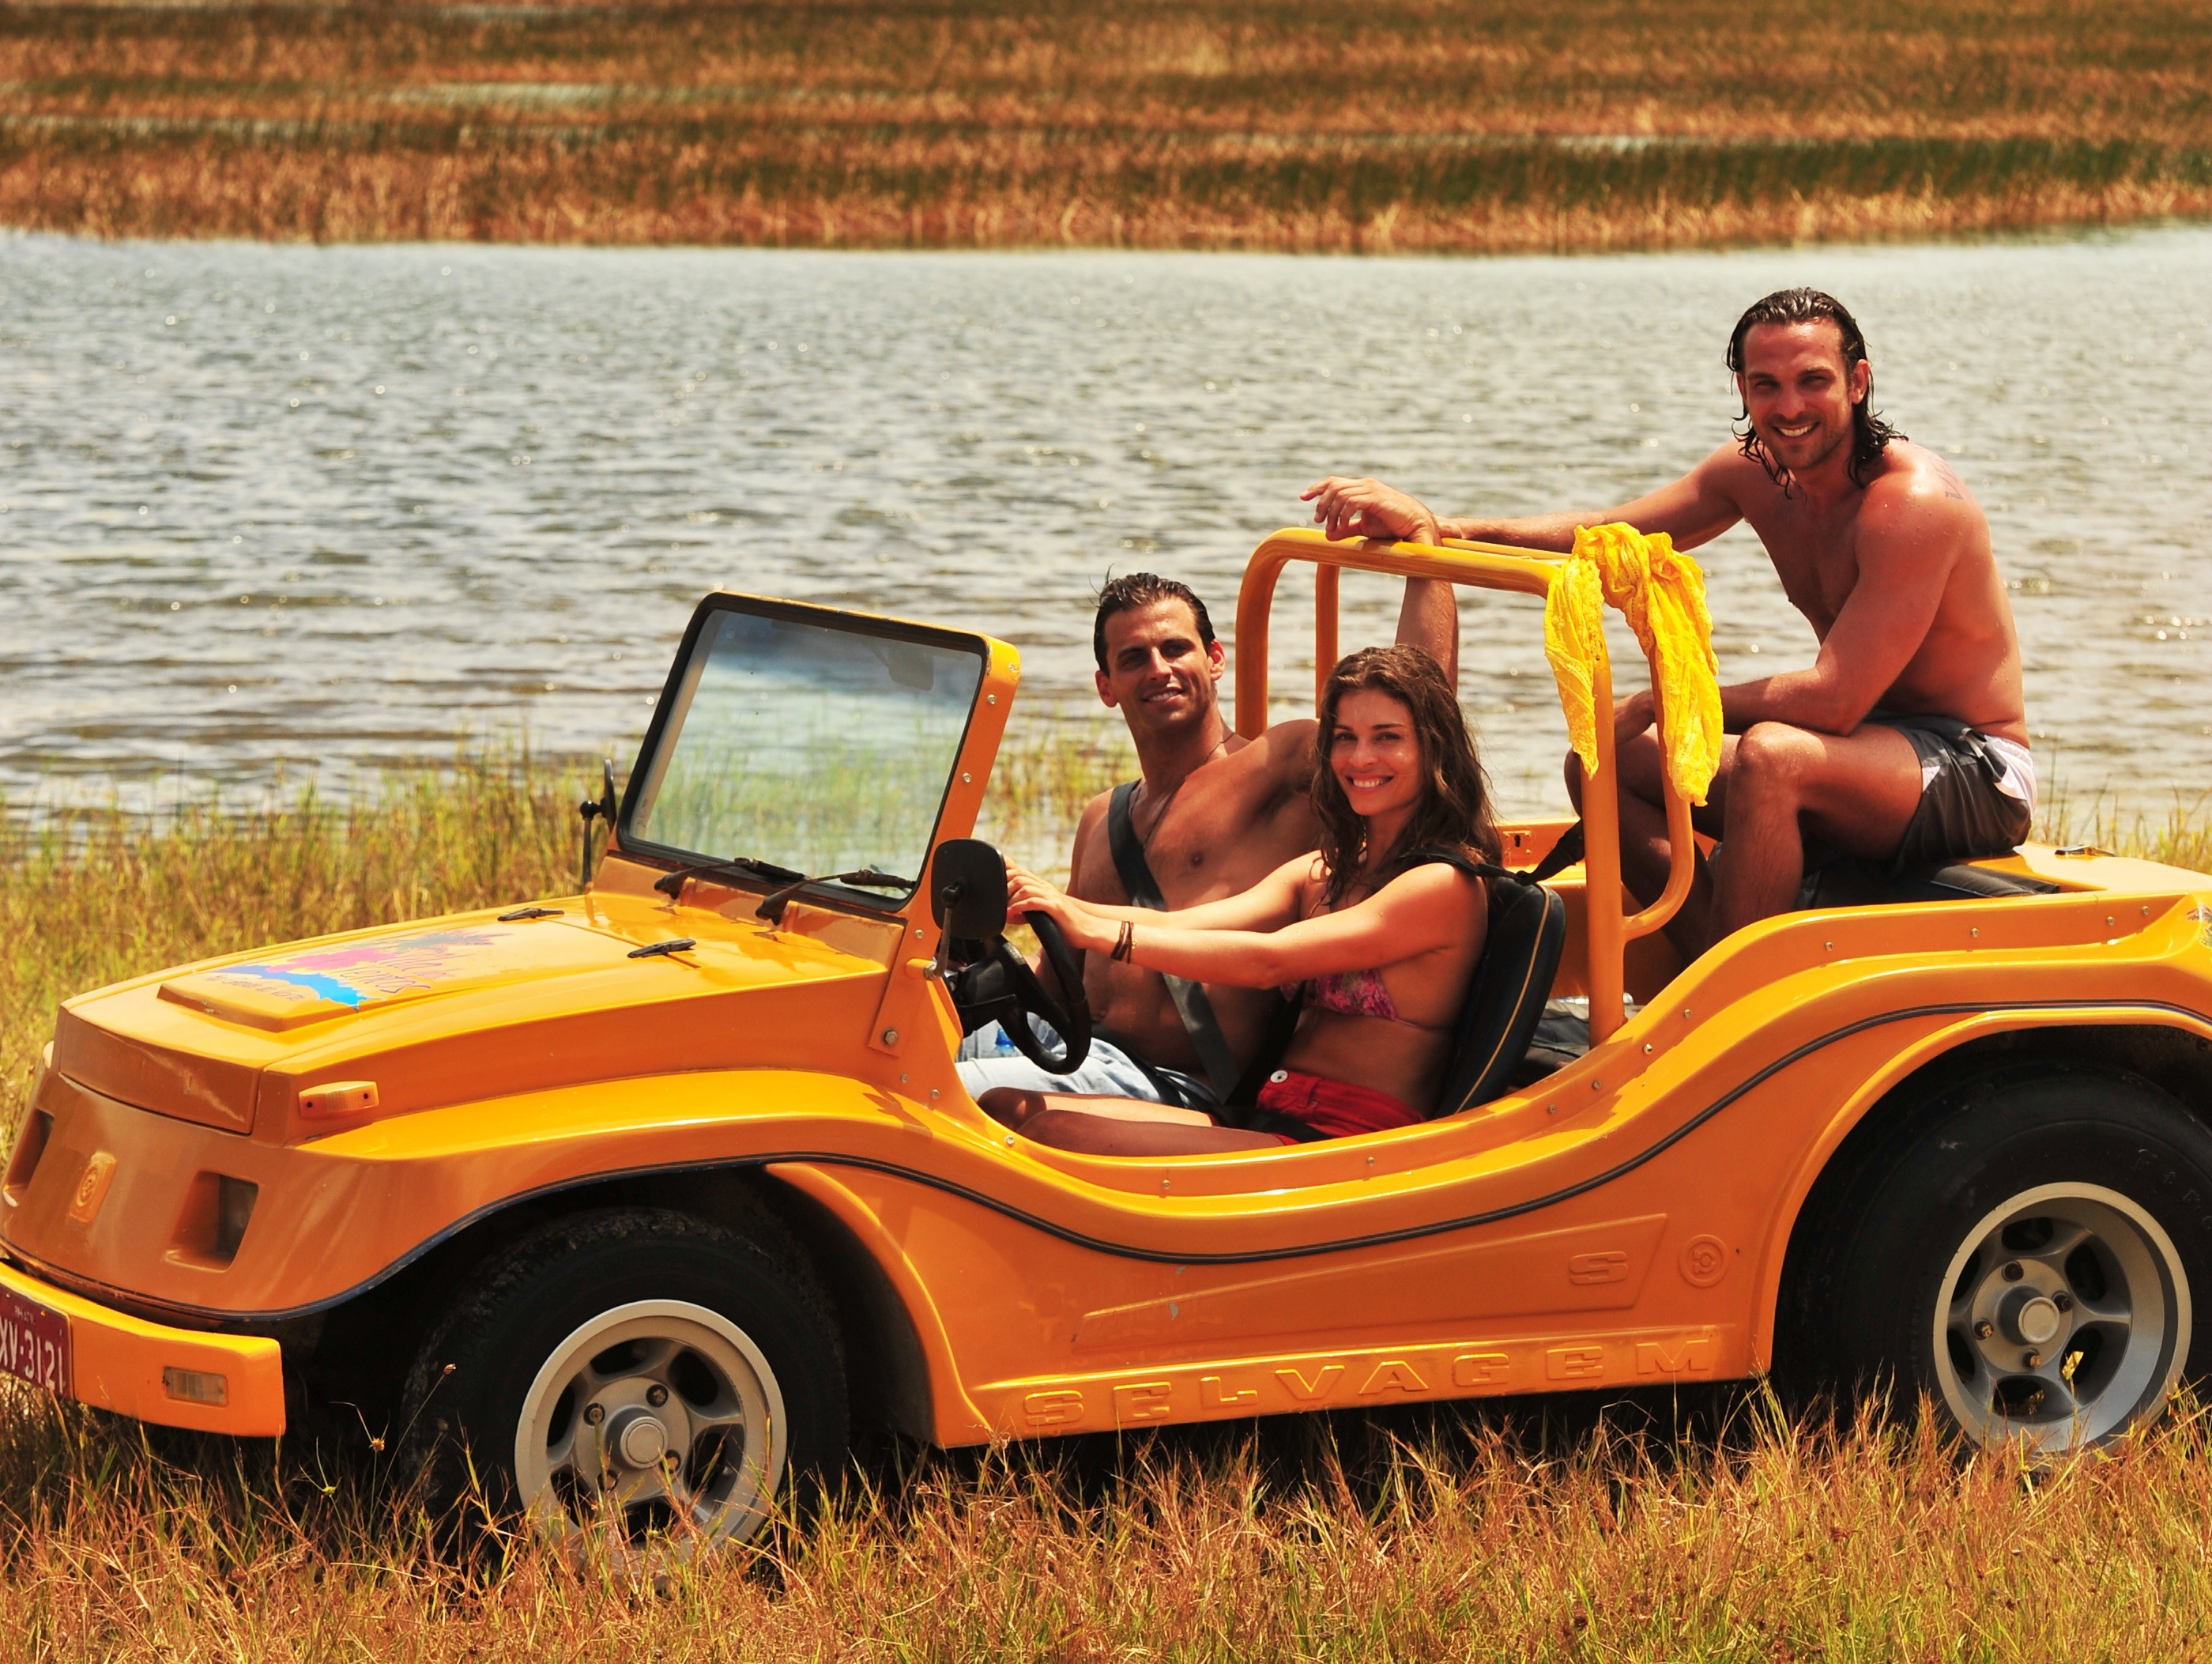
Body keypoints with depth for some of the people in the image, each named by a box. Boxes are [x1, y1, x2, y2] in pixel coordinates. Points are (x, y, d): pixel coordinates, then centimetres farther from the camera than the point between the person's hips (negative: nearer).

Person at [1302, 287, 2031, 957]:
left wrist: (1660, 705, -19)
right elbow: (1602, 537, 2)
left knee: (1770, 754, -37)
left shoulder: (1913, 501, -23)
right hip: (1858, 760, 9)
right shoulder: (1755, 471, 2)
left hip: (1977, 775, -9)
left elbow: (1833, 699, -28)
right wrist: (1432, 527, -13)